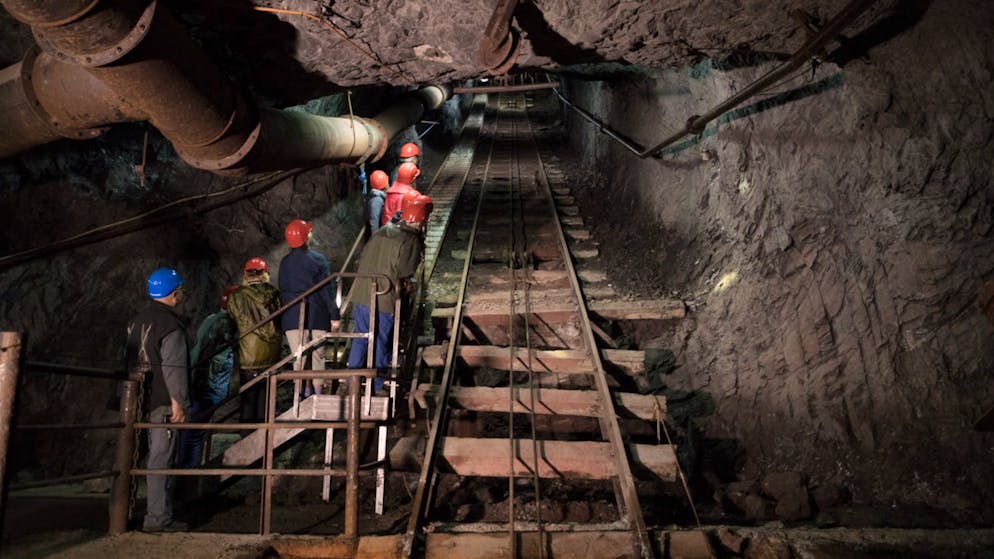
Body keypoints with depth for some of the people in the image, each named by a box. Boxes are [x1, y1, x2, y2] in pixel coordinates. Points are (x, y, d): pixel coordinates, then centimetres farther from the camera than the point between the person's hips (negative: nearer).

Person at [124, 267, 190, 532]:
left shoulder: (137, 320, 13)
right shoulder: (170, 324, -15)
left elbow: (127, 359, 20)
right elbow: (174, 367, -20)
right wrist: (178, 402, -17)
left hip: (139, 398, 9)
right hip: (163, 401, -9)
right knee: (161, 459, -5)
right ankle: (158, 518, -1)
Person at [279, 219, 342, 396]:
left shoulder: (285, 263, 8)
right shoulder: (318, 259, -3)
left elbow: (283, 290, 13)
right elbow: (328, 290, -7)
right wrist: (335, 315, -5)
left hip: (293, 317, 2)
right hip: (318, 316, -2)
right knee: (318, 356, 7)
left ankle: (306, 393, -2)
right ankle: (318, 392, 9)